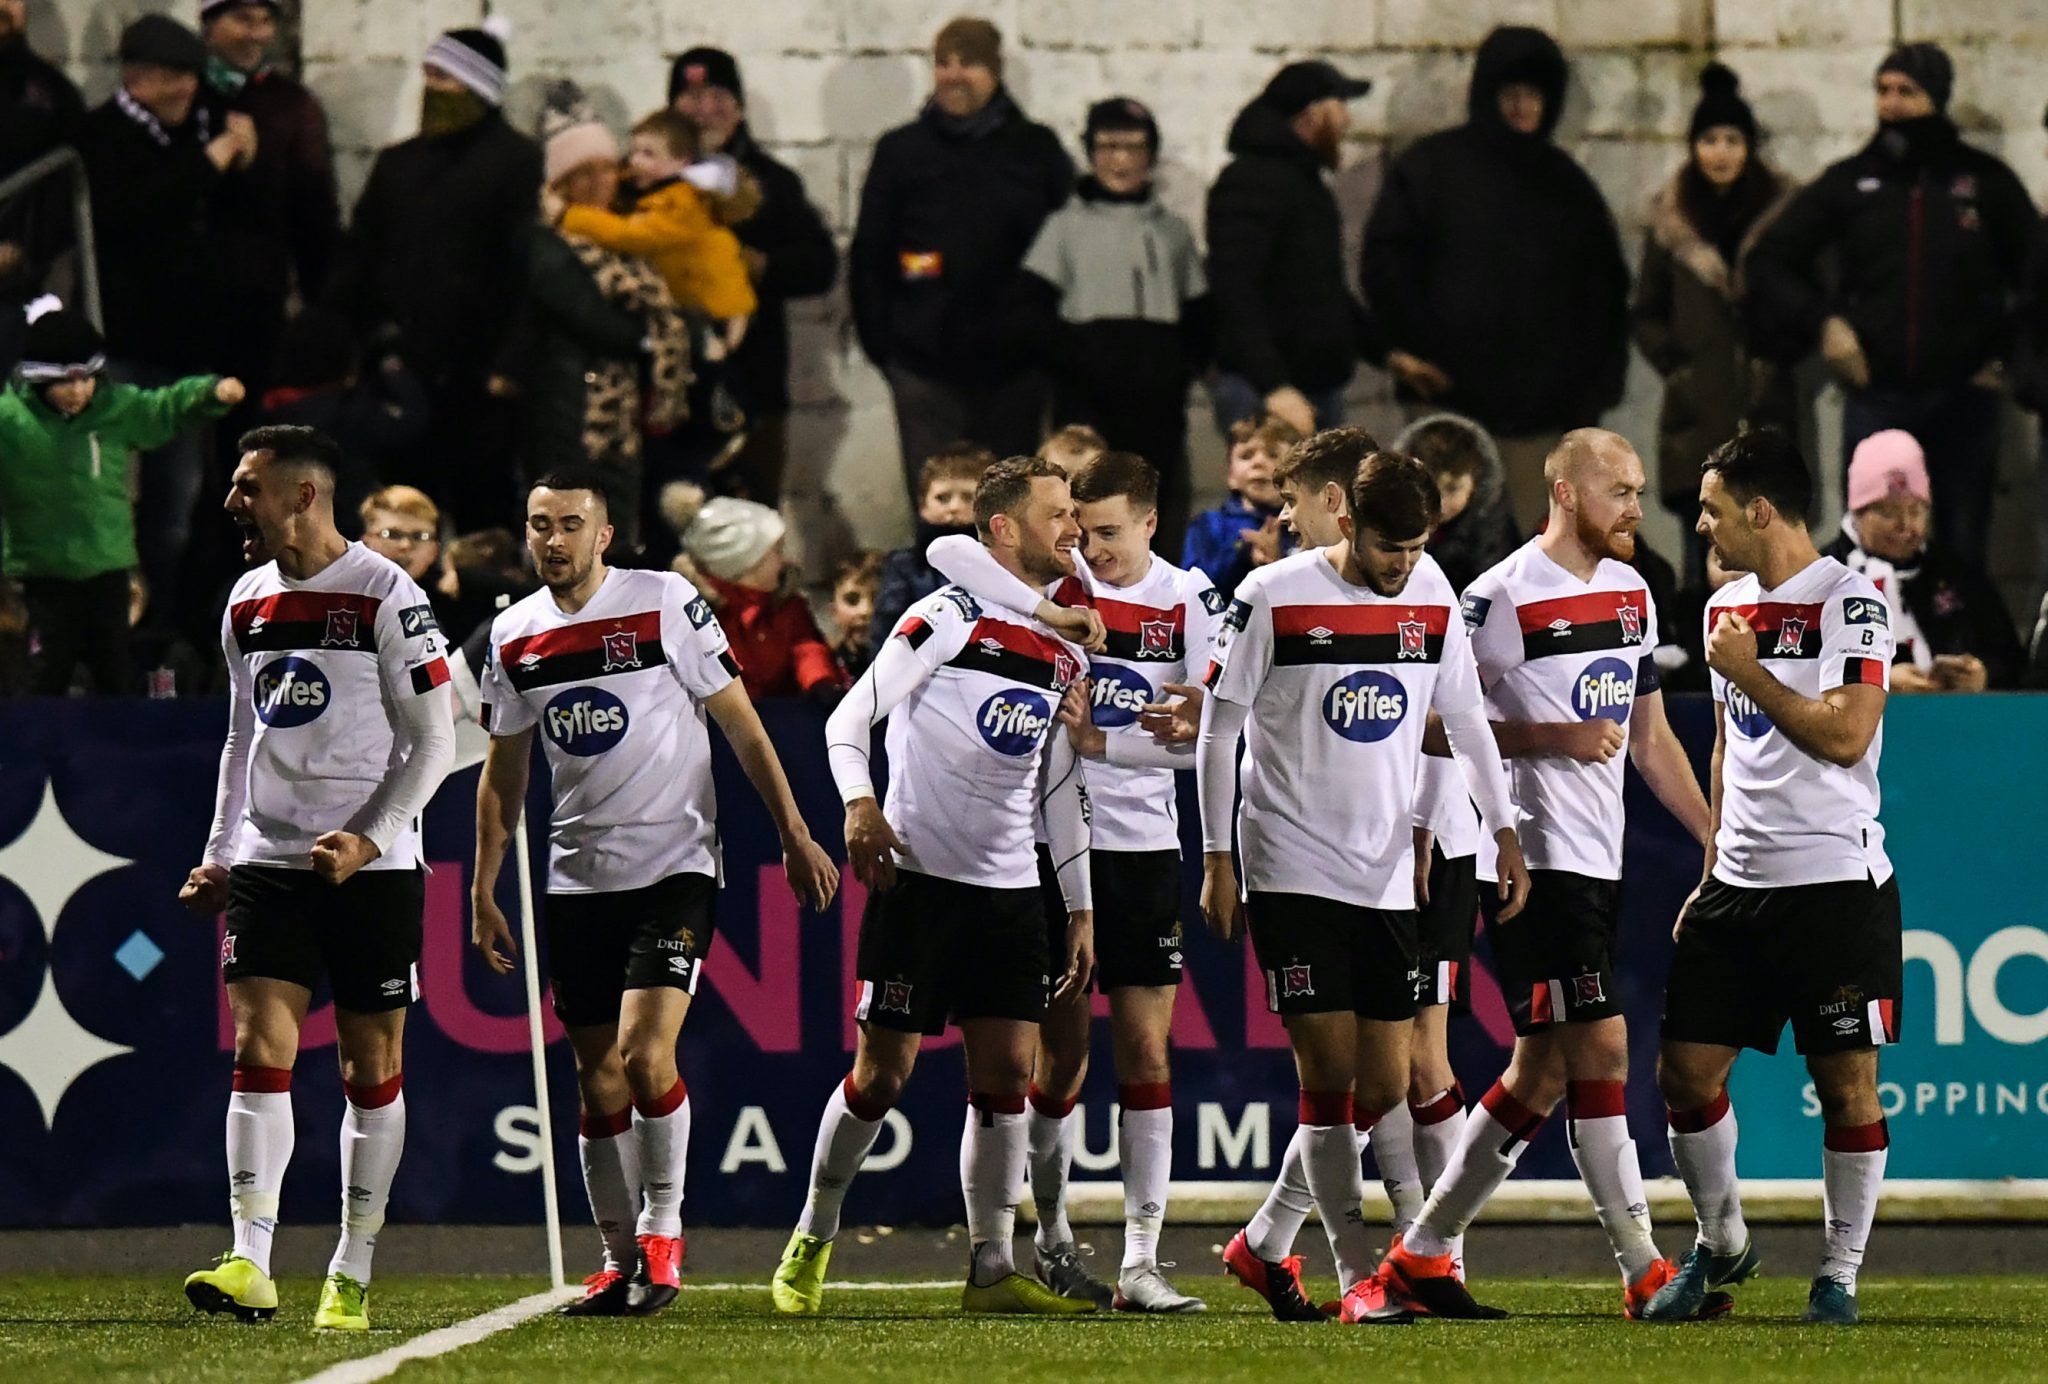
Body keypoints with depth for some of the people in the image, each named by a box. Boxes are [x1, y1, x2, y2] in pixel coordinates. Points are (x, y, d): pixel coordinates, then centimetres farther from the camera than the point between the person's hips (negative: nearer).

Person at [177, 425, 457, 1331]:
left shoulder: (385, 596, -8)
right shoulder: (247, 603, 11)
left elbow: (434, 739, -7)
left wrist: (368, 838, -17)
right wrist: (219, 855, 15)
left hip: (371, 868, -5)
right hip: (269, 862, 5)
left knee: (372, 1069, 2)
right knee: (260, 1049, -9)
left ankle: (352, 1277, 9)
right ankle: (250, 1267, -15)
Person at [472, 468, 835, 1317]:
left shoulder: (665, 604, -7)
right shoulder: (515, 638, 6)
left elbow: (739, 722, -2)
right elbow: (503, 773, 16)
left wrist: (794, 833, -2)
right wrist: (483, 890, 13)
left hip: (674, 868, -5)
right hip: (578, 879, 5)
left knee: (645, 1050, -19)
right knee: (599, 1080, 5)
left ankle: (663, 1231, -3)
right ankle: (619, 1262, 15)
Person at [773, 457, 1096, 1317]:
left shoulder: (1066, 649, 13)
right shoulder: (951, 618, -7)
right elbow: (850, 718, -6)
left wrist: (1081, 906, 16)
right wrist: (859, 804, -23)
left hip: (1011, 892, 6)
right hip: (920, 881, -6)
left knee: (1007, 1074, -1)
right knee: (883, 1074, -2)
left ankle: (991, 1269, 3)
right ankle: (812, 1240, 15)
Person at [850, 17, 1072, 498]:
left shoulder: (1036, 149, 6)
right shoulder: (901, 151, 6)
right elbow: (869, 256, 7)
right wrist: (880, 342, 0)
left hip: (1013, 363, 0)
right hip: (926, 364, 0)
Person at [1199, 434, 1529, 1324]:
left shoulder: (1433, 597, 4)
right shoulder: (1274, 597, -8)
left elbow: (1465, 718, 15)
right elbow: (1218, 726, -2)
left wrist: (1503, 828, 7)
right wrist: (1216, 858, -4)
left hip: (1385, 874, 5)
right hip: (1293, 868, -5)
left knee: (1385, 1087, 2)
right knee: (1330, 1067, -11)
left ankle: (1262, 1246, 17)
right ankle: (1357, 1275, -7)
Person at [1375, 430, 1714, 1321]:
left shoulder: (1631, 592, 15)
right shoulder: (1504, 598, -11)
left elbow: (1649, 737, 22)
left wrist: (1719, 837, 18)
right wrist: (1555, 737, -19)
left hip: (1598, 862, 9)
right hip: (1533, 858, -9)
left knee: (1543, 1072, 8)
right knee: (1601, 1048, -12)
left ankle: (1423, 1251, 17)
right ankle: (1644, 1271, -10)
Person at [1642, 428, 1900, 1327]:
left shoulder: (1850, 603, -9)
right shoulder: (1726, 606, 15)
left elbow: (1845, 735, -19)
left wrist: (1748, 672, -11)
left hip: (1835, 882, -7)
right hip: (1740, 884, 7)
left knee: (1847, 1083, -3)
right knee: (1685, 1072, 3)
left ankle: (1840, 1274, 5)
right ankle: (1719, 1244, 20)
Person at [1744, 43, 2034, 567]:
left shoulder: (1984, 180, 4)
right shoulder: (1851, 182, 5)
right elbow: (1769, 263, 10)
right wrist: (1821, 322, -3)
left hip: (1965, 399, 0)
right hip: (1877, 400, 1)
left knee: (1962, 556, 4)